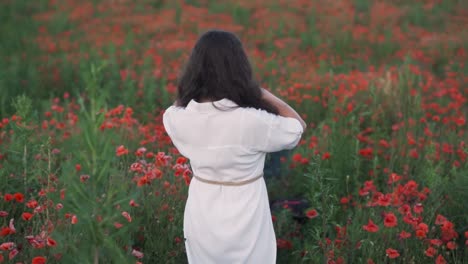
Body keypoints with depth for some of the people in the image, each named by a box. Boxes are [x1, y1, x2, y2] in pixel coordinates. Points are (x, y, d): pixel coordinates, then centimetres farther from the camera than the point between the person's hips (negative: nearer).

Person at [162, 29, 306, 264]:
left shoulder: (178, 118, -15)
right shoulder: (251, 121, -27)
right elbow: (297, 126, -7)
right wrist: (258, 90, -5)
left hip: (200, 216, 4)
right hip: (245, 220, -3)